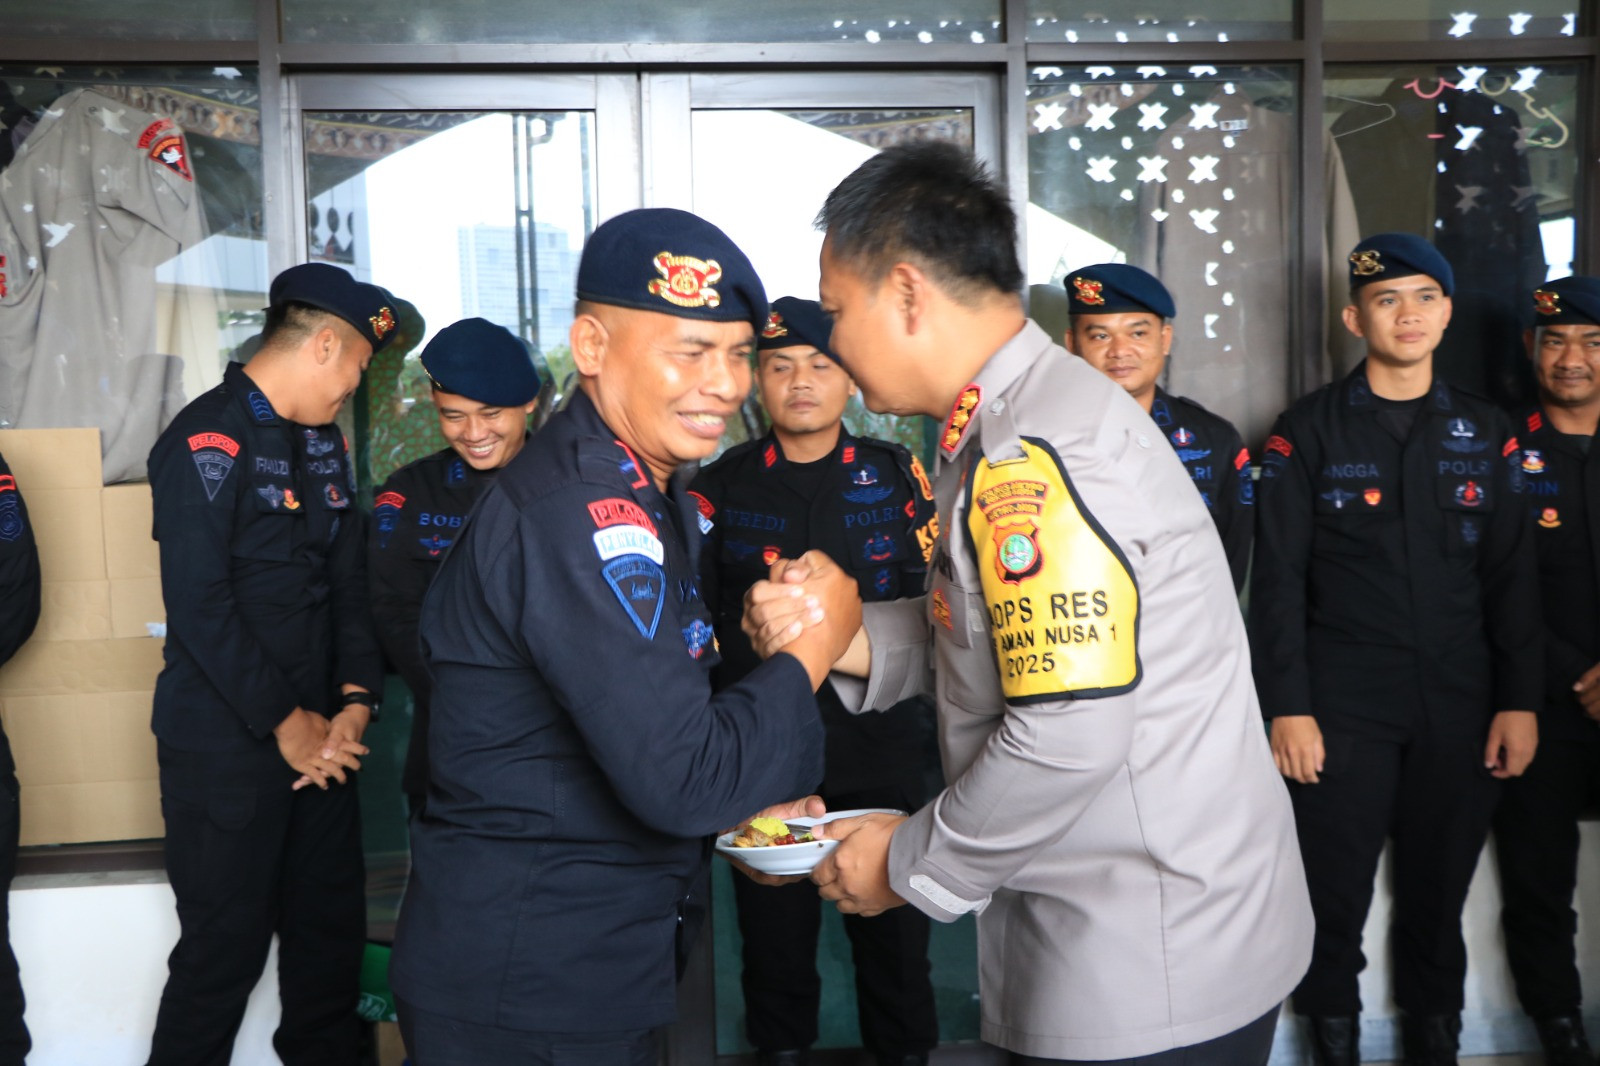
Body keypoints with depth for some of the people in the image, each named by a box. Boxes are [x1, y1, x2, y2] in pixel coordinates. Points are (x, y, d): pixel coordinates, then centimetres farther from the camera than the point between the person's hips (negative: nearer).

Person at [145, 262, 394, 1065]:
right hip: (226, 748, -7)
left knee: (332, 931, 15)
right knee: (226, 950, 3)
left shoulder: (324, 442, 11)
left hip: (316, 735, 7)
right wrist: (283, 723, -14)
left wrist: (354, 700, -2)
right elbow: (198, 605, -18)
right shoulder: (209, 440, -13)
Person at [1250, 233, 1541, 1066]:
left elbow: (1511, 577, 8)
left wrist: (1519, 700, 1)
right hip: (1342, 708, -2)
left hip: (1460, 709, 3)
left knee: (1440, 893, 11)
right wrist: (1287, 708, -10)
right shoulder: (1308, 431, -1)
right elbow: (1278, 581, -5)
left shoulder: (1485, 432, 9)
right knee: (1334, 895, 4)